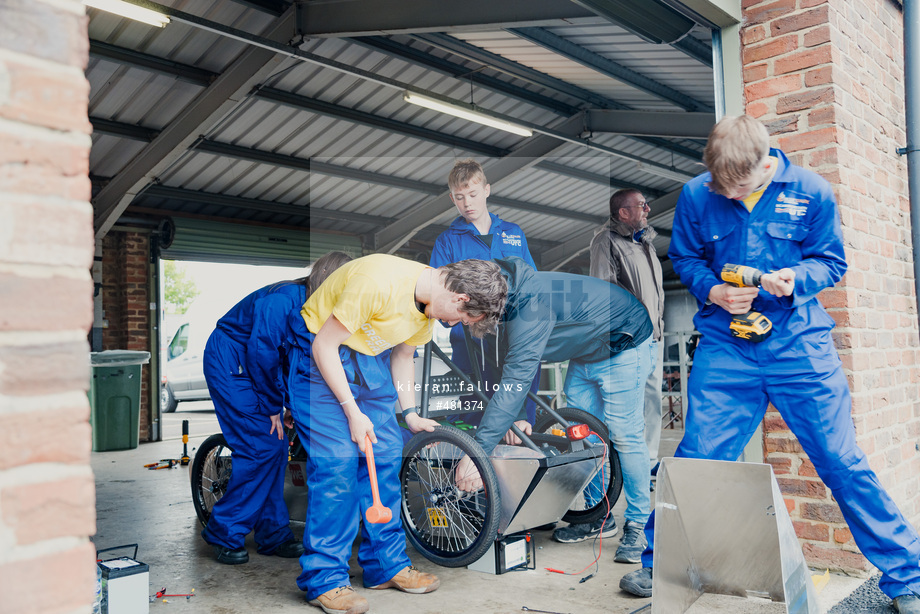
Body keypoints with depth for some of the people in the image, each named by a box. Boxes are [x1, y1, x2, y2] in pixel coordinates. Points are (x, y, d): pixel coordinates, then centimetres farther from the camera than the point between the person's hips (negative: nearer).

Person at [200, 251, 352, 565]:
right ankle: (224, 535, 2)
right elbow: (261, 353, -26)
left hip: (253, 364, 9)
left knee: (277, 446, 4)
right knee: (262, 448, -12)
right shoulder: (282, 300, -27)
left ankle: (274, 535, 13)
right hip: (229, 364, -8)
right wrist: (272, 406, -16)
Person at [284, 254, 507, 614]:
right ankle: (324, 580, -1)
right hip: (320, 354, -8)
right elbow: (325, 346, -24)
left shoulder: (429, 303, -5)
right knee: (337, 461, -14)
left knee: (386, 455, 3)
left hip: (370, 359, 8)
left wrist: (410, 414, 5)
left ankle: (387, 565, 16)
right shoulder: (379, 282, -31)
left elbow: (403, 354, 10)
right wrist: (352, 412, -22)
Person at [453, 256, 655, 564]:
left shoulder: (530, 306, -38)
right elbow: (513, 369, -1)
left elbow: (516, 379, -44)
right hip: (585, 353, 9)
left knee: (624, 436, -7)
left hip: (624, 346, -9)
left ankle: (638, 524, 8)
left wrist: (476, 452, -46)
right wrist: (516, 418, -15)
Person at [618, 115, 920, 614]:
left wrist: (795, 280, -17)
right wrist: (712, 290, -10)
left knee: (843, 462, 1)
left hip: (800, 347, 0)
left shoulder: (812, 192, -3)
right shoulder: (695, 194, -1)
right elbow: (684, 258, 10)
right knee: (695, 459, -1)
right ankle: (657, 565, 17)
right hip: (724, 348, 0)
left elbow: (831, 261, 5)